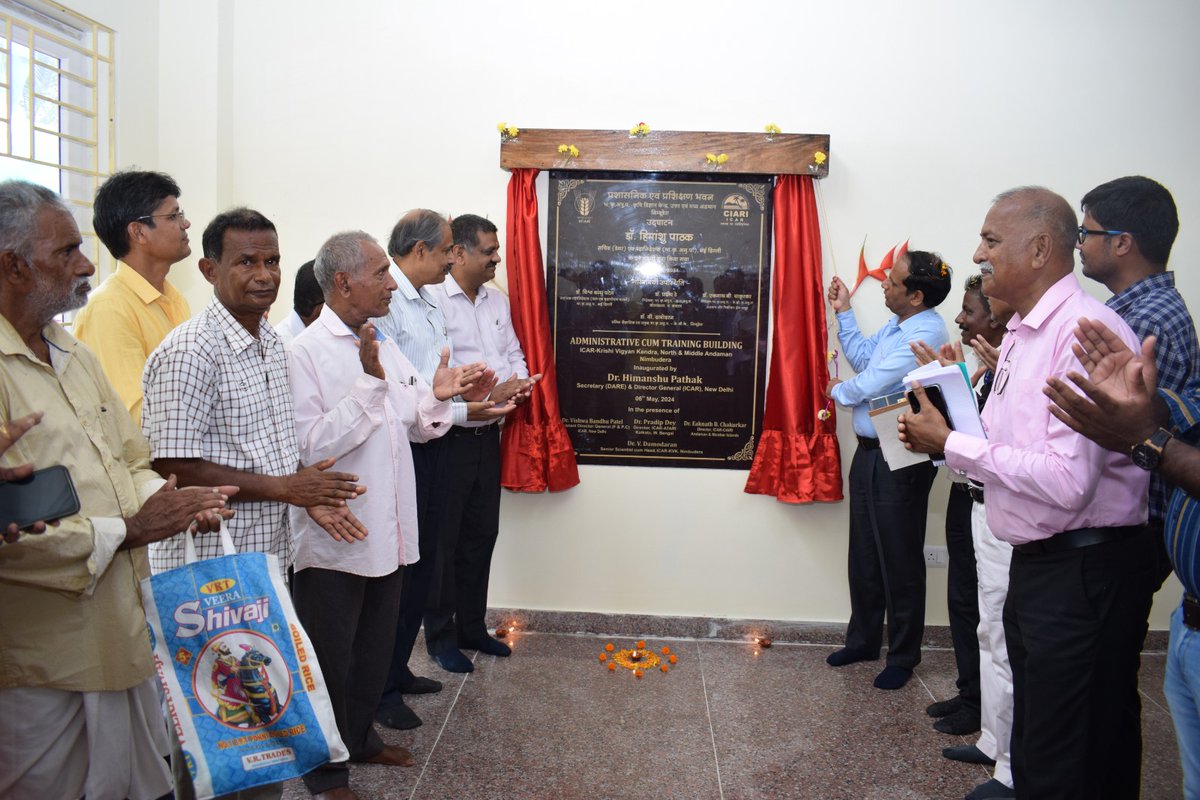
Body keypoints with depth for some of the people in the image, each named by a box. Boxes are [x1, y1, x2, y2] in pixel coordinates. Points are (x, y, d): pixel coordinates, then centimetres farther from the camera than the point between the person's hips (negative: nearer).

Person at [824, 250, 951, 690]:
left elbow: (874, 381, -21)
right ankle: (862, 640, 34)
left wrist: (838, 390, -1)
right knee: (864, 555, 18)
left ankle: (902, 657, 20)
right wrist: (844, 312, 19)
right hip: (870, 454, 10)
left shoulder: (925, 333, -21)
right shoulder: (896, 325, 9)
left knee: (899, 563, 4)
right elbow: (863, 357, 23)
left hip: (899, 463, -10)